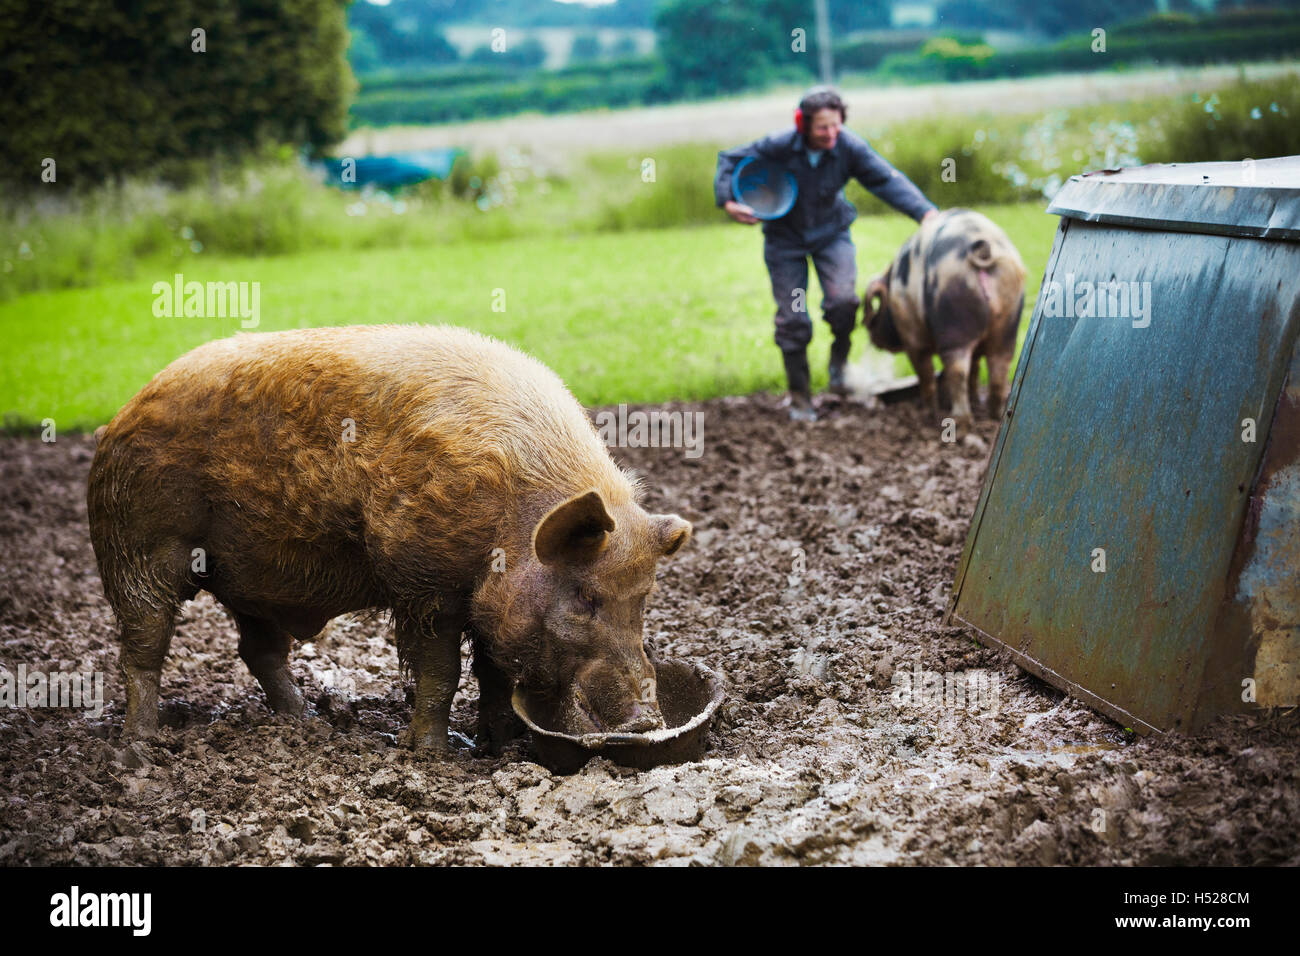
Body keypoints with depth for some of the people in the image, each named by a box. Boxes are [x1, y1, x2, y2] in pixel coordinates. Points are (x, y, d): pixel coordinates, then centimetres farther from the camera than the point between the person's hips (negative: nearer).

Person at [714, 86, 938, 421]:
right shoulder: (779, 146, -23)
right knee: (792, 319, 1)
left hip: (831, 233, 1)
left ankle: (839, 360, 10)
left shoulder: (850, 148, -21)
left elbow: (888, 180, -25)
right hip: (785, 237, 0)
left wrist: (925, 211, -38)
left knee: (843, 300, -22)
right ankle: (799, 397, 17)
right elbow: (729, 160, -11)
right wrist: (728, 202, -24)